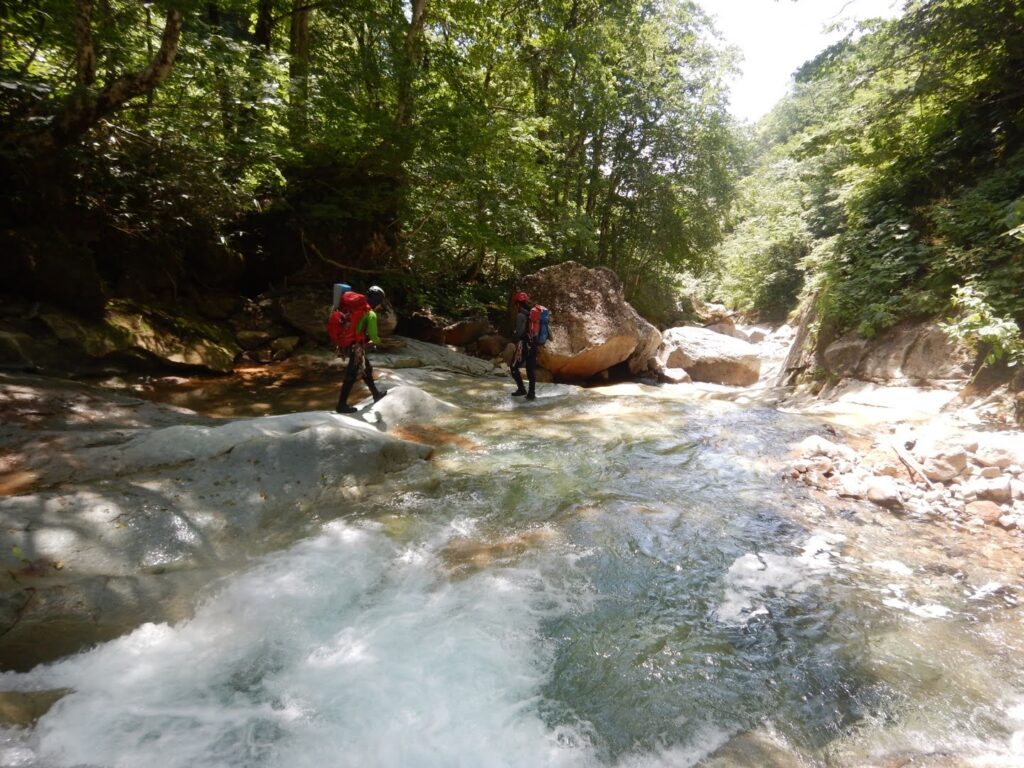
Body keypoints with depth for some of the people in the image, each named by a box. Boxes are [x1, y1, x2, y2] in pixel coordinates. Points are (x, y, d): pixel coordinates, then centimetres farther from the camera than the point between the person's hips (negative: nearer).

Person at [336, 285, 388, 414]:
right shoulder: (371, 314, -15)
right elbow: (373, 336, -17)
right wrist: (378, 341, 4)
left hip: (349, 344, 9)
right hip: (357, 347, -9)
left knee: (367, 369, 23)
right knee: (351, 375, 0)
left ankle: (376, 394, 39)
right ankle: (342, 405, 7)